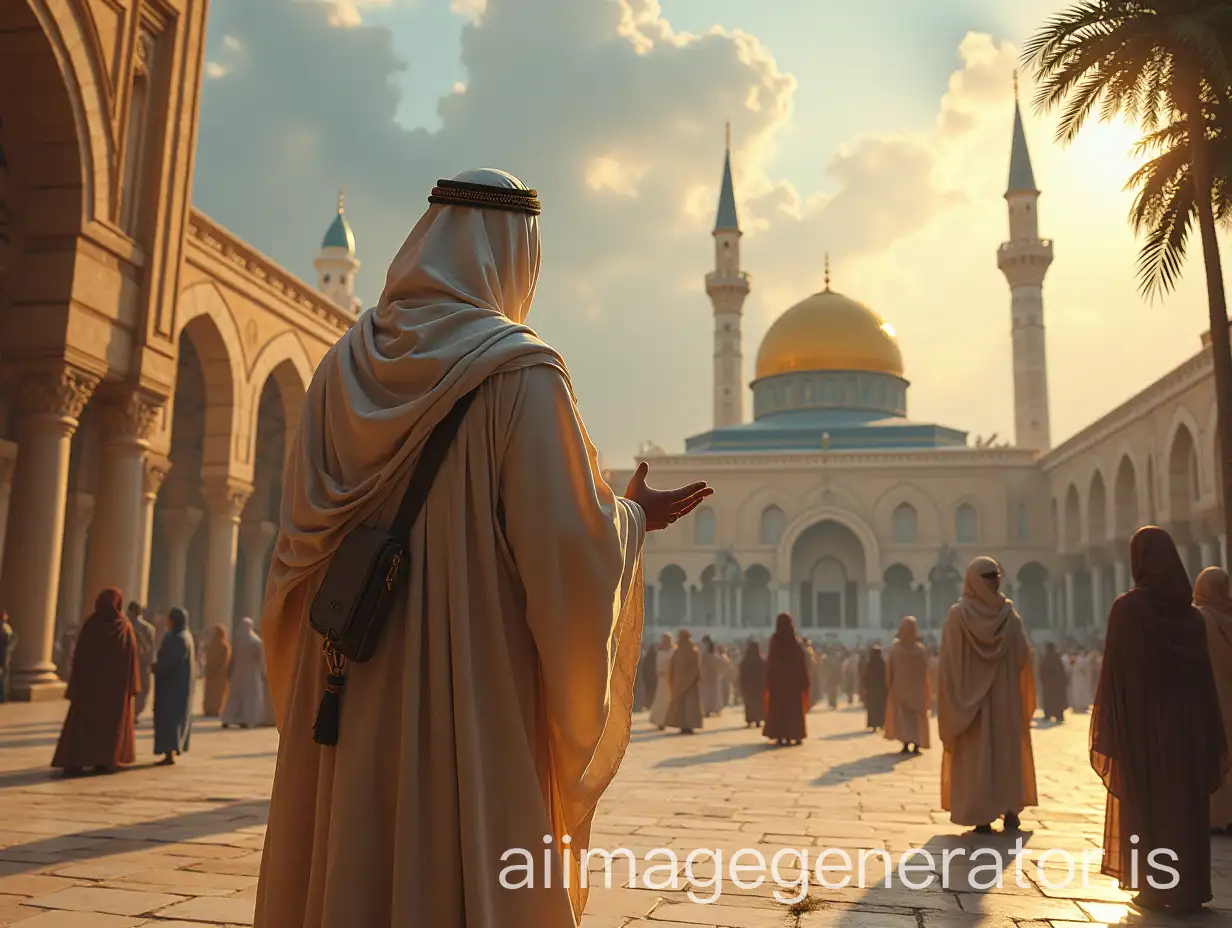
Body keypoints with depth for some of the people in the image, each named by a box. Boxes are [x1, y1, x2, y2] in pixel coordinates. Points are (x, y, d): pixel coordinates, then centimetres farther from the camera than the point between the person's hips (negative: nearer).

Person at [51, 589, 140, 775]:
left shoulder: (90, 624, -5)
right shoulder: (125, 627, -5)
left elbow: (79, 654, -5)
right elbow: (132, 656, -5)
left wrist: (77, 682, 0)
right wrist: (131, 683, 2)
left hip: (91, 679, 0)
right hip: (116, 682, 0)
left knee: (82, 721, 6)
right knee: (112, 722, 10)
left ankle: (74, 762, -3)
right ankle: (104, 761, 7)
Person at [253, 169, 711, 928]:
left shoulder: (346, 365, 6)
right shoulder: (520, 371, -10)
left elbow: (301, 532, 8)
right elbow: (568, 545, -14)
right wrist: (631, 517, 6)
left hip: (346, 695, 6)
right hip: (473, 698, -5)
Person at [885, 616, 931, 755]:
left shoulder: (895, 647, -7)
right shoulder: (920, 649, -6)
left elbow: (889, 669, -4)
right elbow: (925, 670, -2)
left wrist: (889, 686, 4)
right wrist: (927, 690, 7)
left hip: (899, 686, 0)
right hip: (916, 686, 0)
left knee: (902, 714, 5)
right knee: (917, 715, 8)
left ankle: (906, 743, -5)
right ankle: (916, 744, 2)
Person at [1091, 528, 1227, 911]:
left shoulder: (1126, 608, -12)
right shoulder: (1190, 613, 1)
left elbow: (1115, 671, -12)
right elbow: (1205, 675, 4)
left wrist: (1110, 731, -5)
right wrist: (1210, 735, 11)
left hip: (1142, 723, -4)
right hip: (1185, 722, 4)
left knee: (1145, 802, 6)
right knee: (1186, 800, 11)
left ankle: (1153, 889, 10)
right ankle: (1187, 888, 17)